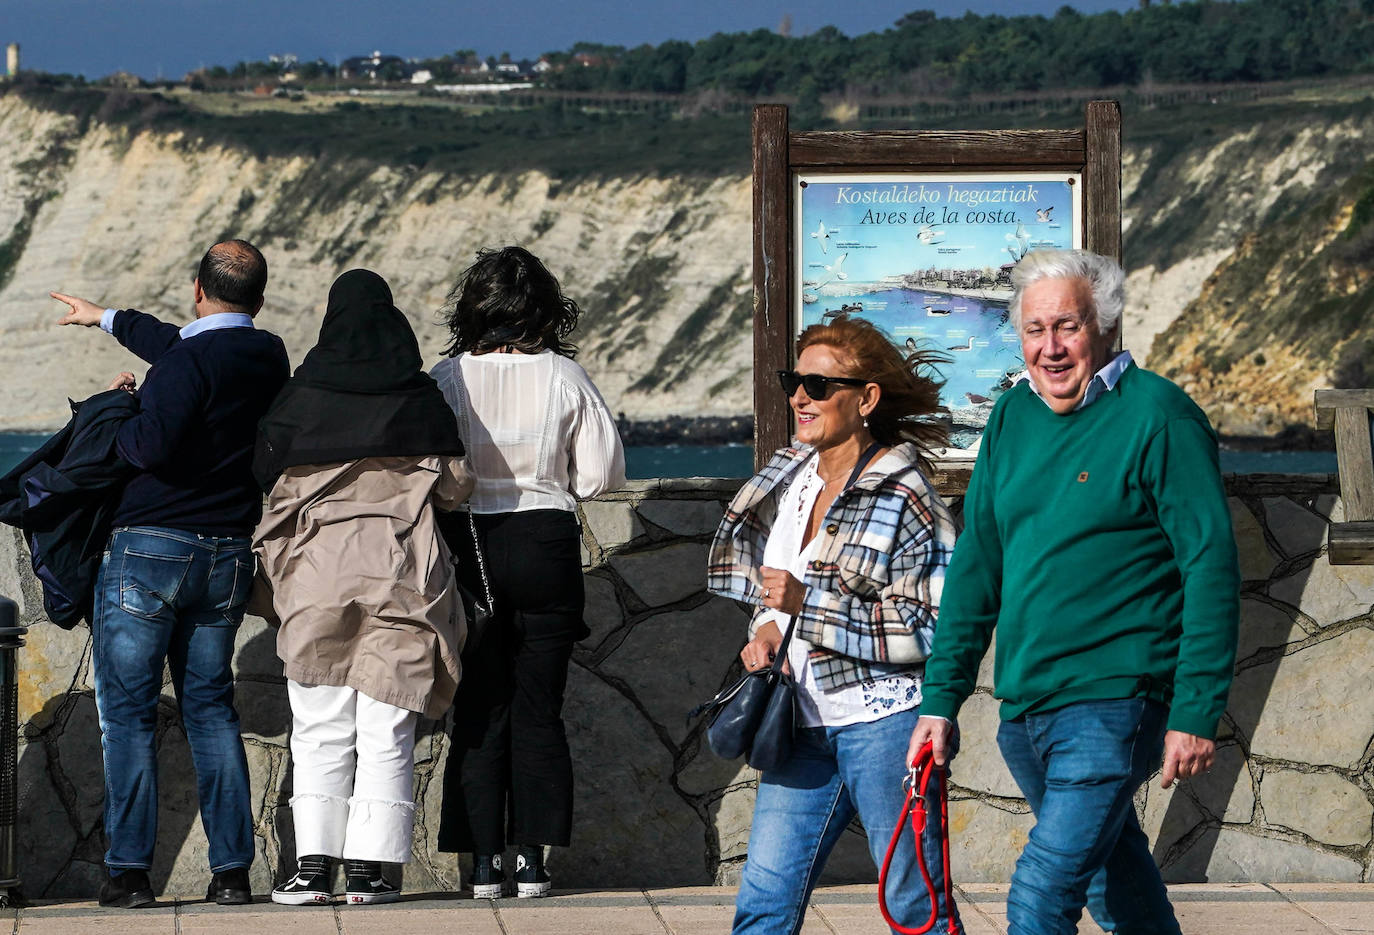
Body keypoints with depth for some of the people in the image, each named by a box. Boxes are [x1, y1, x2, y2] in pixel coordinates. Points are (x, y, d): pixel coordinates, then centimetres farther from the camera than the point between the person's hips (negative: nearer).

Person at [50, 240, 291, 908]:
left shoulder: (190, 361, -16)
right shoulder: (269, 358, 9)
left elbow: (154, 445, -26)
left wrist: (120, 427, -3)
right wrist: (106, 319, 39)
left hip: (149, 550, -6)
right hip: (228, 555, 6)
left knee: (127, 708, 1)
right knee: (210, 703, 12)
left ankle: (129, 870, -4)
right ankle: (231, 868, 5)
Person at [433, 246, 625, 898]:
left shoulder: (449, 378, -6)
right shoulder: (565, 378, -5)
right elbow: (602, 476, -2)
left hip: (470, 545, 0)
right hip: (547, 547, 0)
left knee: (478, 711, 5)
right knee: (539, 709, 5)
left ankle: (483, 863, 2)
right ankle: (532, 860, 3)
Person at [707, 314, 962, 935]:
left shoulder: (903, 494, -12)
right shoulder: (788, 477, 10)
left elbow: (932, 627, -18)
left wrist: (808, 605, -19)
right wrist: (769, 626, 5)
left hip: (884, 721, -7)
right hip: (806, 725, 7)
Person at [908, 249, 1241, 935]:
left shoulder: (1159, 416, -10)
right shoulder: (1012, 417, 9)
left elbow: (1212, 568, -12)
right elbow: (976, 566, 15)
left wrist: (1197, 712, -16)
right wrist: (941, 697, 10)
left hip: (1113, 703, -7)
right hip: (1023, 710, 7)